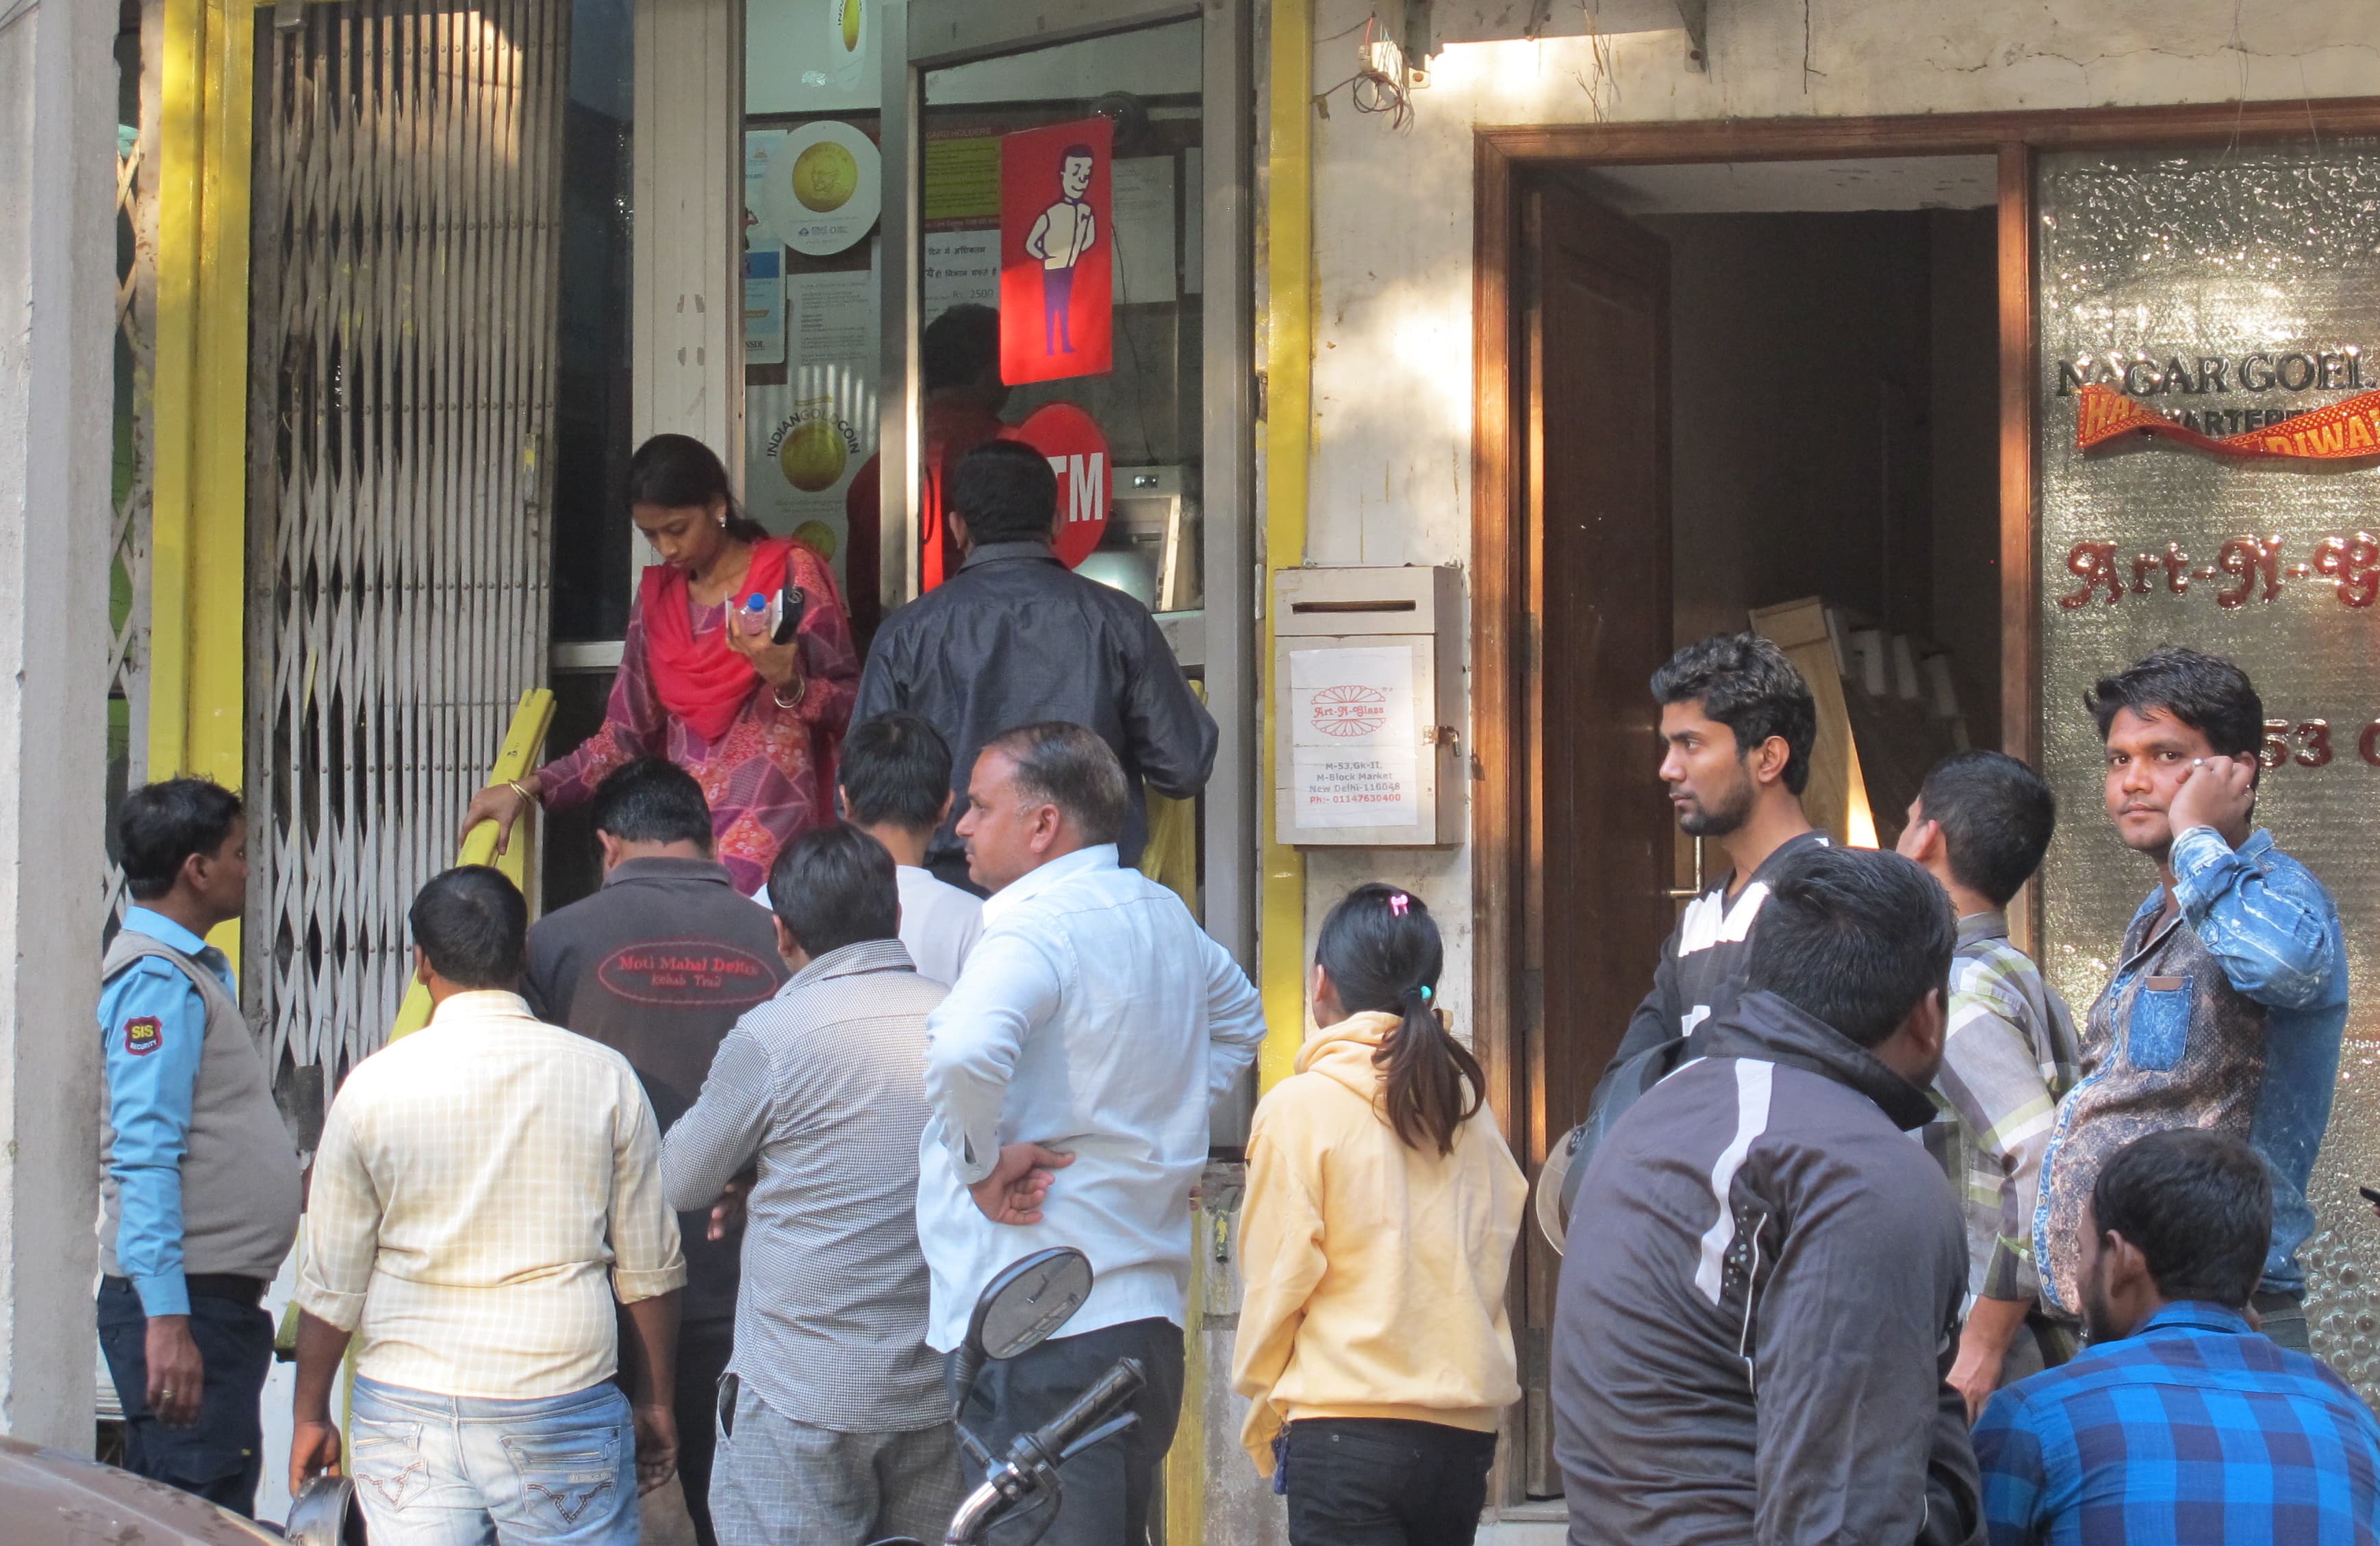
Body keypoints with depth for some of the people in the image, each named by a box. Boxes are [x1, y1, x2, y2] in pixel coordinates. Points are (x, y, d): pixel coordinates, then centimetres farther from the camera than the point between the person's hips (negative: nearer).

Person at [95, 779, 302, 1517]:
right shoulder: (158, 981, -14)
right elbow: (146, 1158, -23)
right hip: (185, 1302, -11)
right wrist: (166, 1318, -28)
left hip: (215, 1297, 11)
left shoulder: (195, 970, 18)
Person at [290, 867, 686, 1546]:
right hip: (562, 1412, 0)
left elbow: (331, 1284, 2)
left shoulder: (375, 1086, -2)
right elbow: (650, 1269, 4)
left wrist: (311, 1415, 15)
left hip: (407, 1415, 0)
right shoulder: (603, 1076, -1)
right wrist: (654, 1403, 15)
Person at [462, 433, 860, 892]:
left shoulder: (791, 573, 1)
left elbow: (850, 703, 0)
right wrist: (525, 790, 6)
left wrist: (788, 682, -19)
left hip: (771, 833, -4)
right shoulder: (657, 596, 15)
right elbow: (628, 733, 15)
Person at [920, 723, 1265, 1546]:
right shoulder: (1164, 915, 14)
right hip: (1150, 1311, 9)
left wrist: (980, 1162, -17)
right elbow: (1240, 1020, 34)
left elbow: (963, 1051, -34)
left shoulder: (1036, 925, -14)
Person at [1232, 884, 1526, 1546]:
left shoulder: (1301, 1106, -7)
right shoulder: (1468, 1102, 6)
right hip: (1464, 1434, 5)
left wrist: (1262, 1415, 8)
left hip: (1346, 1431, -5)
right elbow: (1497, 1255, 12)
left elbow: (1276, 1279, -4)